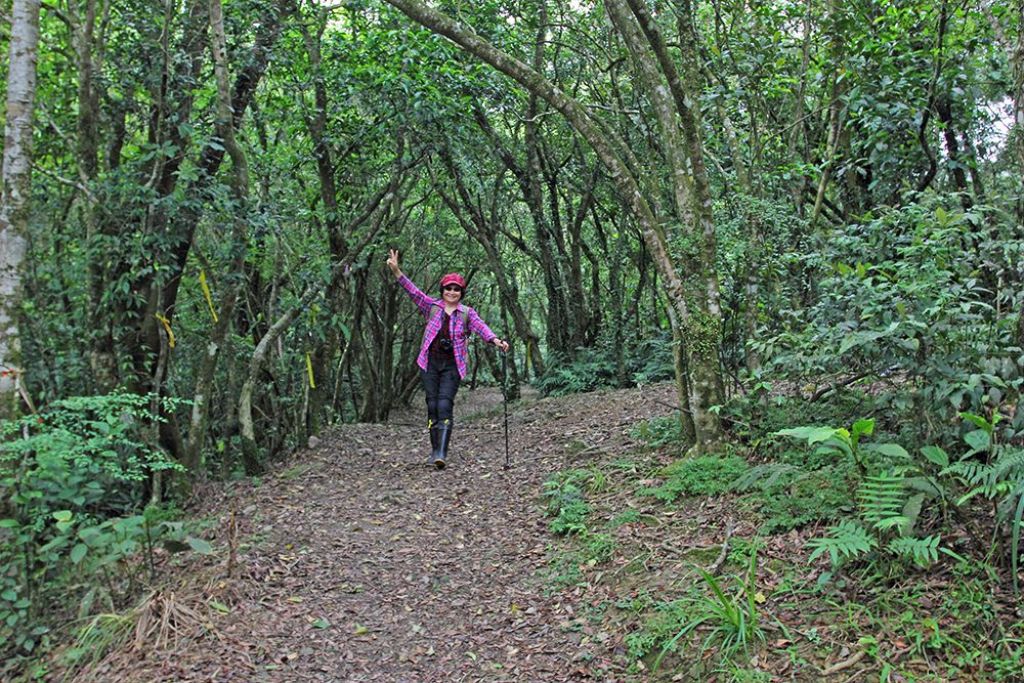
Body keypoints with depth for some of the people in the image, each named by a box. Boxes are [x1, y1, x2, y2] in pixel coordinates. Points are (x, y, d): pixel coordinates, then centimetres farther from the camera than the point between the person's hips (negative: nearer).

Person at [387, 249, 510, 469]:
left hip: (452, 366, -2)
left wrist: (495, 340, -30)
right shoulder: (432, 306, 8)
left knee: (445, 405, -12)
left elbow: (481, 327, -10)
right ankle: (434, 450, 11)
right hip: (430, 363, 2)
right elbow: (413, 291, -2)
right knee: (432, 406, 3)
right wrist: (396, 271, -15)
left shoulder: (467, 313, 5)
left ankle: (441, 453, -16)